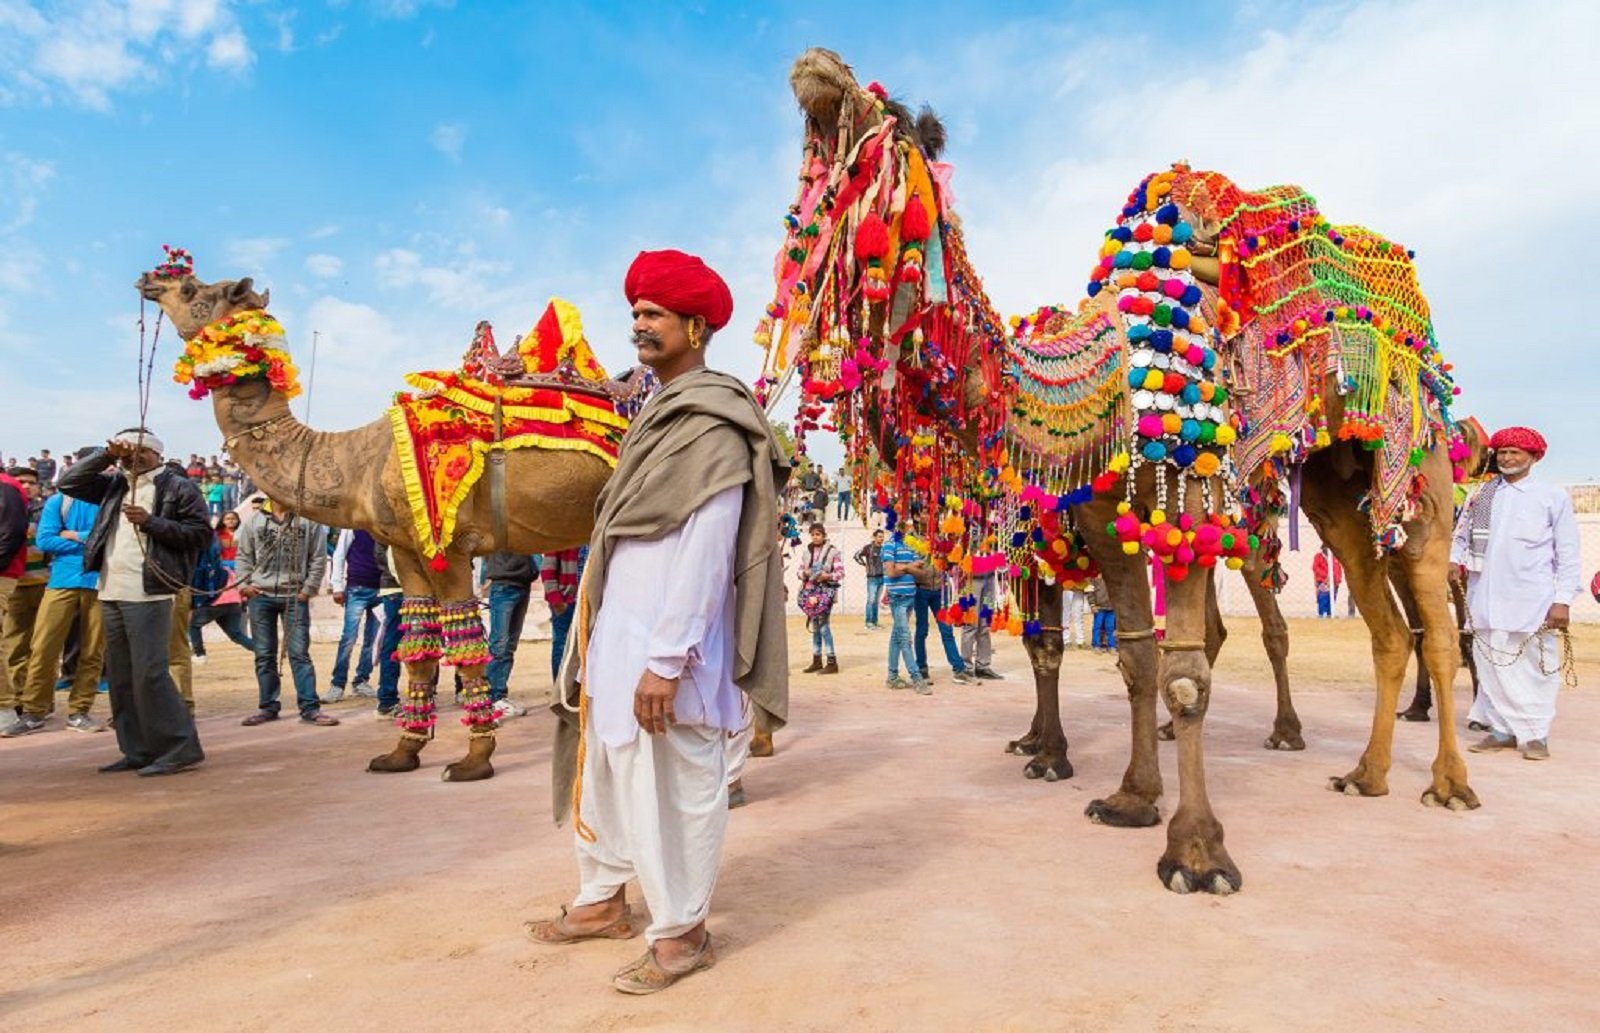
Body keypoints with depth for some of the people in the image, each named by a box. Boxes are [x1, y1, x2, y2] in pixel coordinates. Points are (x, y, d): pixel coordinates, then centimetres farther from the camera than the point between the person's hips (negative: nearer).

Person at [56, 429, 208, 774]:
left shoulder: (178, 487, -2)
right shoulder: (114, 486, 18)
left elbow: (200, 533, -8)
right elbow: (69, 482, 16)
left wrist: (151, 521, -16)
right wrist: (106, 455, 6)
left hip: (148, 594, -8)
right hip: (111, 593, 8)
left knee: (150, 674, -10)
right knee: (121, 676, 11)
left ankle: (180, 748, -3)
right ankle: (137, 751, 20)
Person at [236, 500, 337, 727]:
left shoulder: (309, 520, 0)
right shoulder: (255, 520, 7)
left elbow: (318, 558, -1)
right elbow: (244, 556, 12)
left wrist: (308, 589, -6)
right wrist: (243, 585, 0)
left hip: (295, 597, -2)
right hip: (260, 596, 3)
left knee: (299, 653, -3)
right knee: (264, 655, 8)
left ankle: (310, 708, 0)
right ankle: (268, 707, 18)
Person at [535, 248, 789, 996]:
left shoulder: (713, 425, -13)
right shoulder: (659, 415, 15)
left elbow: (706, 553, -20)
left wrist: (667, 659, -23)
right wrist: (599, 639, 17)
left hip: (666, 642, -9)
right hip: (617, 633, 9)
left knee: (677, 785, 3)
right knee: (606, 770, 19)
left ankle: (681, 934, 19)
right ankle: (603, 900, 36)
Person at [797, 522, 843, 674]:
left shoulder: (833, 552, -4)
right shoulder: (807, 551, 11)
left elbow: (840, 573, -5)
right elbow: (800, 569, 13)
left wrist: (828, 576, -22)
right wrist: (804, 573, -9)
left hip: (825, 592, -5)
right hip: (810, 591, 5)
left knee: (824, 626, -10)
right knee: (814, 627, 11)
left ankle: (832, 662, -4)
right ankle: (816, 660, 19)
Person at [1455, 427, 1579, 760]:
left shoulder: (1553, 497, 2)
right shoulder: (1481, 496, 10)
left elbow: (1568, 555, 1)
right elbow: (1462, 533, 19)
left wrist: (1562, 600, -5)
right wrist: (1455, 558, -2)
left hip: (1532, 602, -3)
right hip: (1487, 600, 3)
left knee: (1535, 668, 2)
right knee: (1494, 665, 6)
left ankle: (1535, 735, 13)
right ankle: (1503, 730, 16)